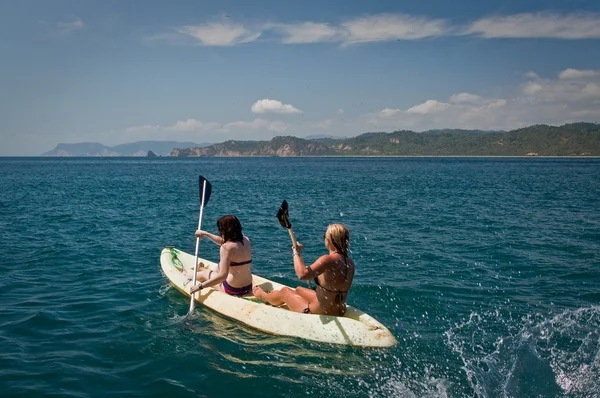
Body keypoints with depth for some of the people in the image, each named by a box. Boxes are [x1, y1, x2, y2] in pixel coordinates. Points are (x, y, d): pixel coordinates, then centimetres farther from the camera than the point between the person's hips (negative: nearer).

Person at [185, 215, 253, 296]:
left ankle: (190, 276, 55)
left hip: (233, 289, -7)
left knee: (203, 274, 21)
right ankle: (202, 269, 65)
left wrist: (200, 286, -23)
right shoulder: (245, 240, 1)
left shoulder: (227, 248, -22)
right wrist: (205, 233, 25)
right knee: (218, 267, 34)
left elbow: (222, 275, -27)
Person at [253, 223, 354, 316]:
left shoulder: (328, 260, -28)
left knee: (284, 291, 19)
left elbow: (302, 274, -41)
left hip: (320, 314, -8)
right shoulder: (350, 263, -3)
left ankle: (263, 296, 53)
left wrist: (296, 253, -24)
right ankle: (270, 297, 62)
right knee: (298, 290, 32)